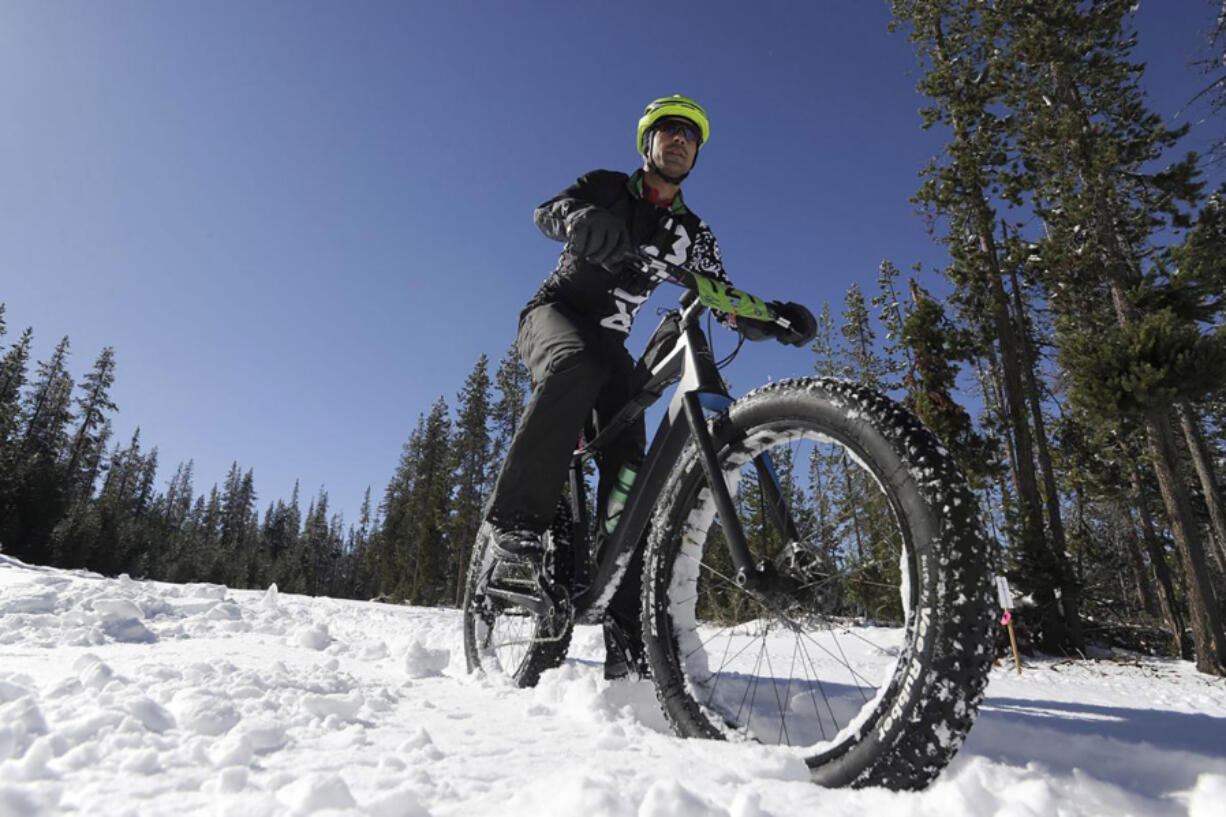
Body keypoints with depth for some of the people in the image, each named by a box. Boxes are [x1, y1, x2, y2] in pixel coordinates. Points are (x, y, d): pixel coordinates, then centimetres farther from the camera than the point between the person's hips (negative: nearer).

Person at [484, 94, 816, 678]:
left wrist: (776, 316, -21)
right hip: (553, 315, -3)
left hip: (608, 344, 3)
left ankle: (627, 635, -18)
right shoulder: (605, 187, 3)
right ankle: (515, 518, -35)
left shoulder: (690, 233, 10)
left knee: (628, 466, -17)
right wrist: (582, 219, -41)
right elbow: (547, 212, -16)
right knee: (581, 362, -41)